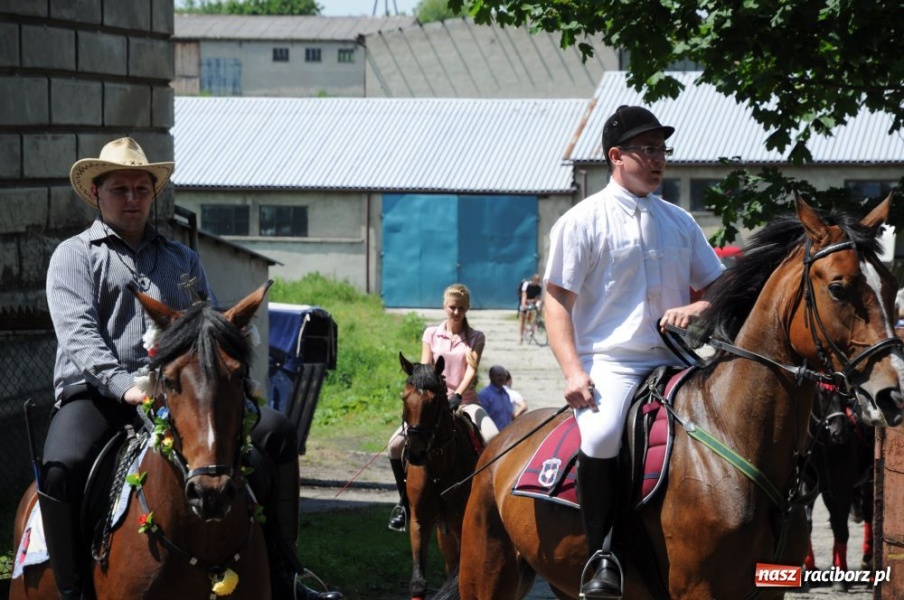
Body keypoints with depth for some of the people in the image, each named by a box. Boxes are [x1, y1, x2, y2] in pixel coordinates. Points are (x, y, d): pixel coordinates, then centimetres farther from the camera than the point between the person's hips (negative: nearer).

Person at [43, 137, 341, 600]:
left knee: (275, 431, -13)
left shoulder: (182, 259, 24)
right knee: (61, 468, -35)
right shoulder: (74, 256, 9)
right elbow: (78, 332, -7)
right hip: (97, 392, -4)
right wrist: (124, 384, -24)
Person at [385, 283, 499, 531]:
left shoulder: (475, 338, 4)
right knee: (396, 444, -17)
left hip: (464, 401, -1)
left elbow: (472, 370, -9)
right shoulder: (431, 334, 7)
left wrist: (458, 395, -26)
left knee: (495, 441, -29)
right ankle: (404, 499, 0)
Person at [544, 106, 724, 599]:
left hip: (673, 363, 5)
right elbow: (557, 299, -2)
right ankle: (602, 557, -22)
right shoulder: (583, 221, 2)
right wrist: (573, 370, -15)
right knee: (602, 438, -33)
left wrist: (698, 309, -5)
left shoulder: (679, 222, 17)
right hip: (609, 363, -5)